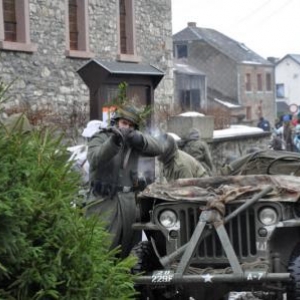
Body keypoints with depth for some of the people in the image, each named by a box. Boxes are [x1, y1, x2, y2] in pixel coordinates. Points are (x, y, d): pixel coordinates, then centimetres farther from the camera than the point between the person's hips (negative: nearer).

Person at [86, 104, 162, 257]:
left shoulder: (133, 142, 13)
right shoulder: (100, 139, -1)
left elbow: (157, 149, -1)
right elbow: (94, 159, -21)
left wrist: (138, 139, -19)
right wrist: (113, 142, -35)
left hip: (129, 202, 5)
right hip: (105, 202, -5)